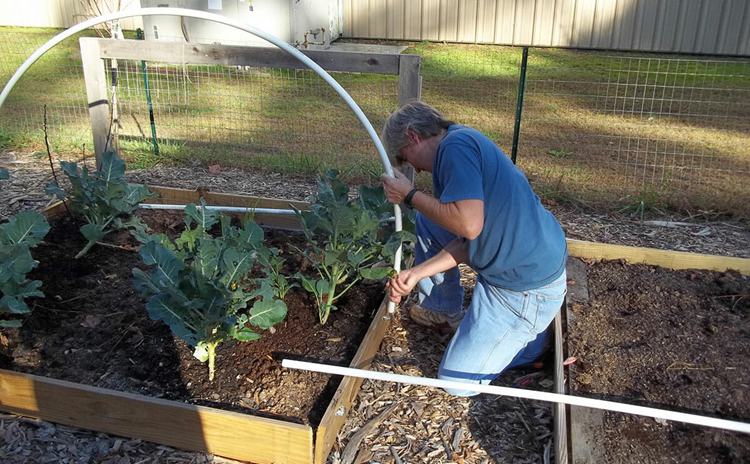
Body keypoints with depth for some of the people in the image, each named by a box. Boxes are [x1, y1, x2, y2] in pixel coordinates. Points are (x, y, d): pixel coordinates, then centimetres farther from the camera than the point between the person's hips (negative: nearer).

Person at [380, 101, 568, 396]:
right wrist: (417, 273, 3)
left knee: (458, 382, 2)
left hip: (528, 286, -10)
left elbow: (469, 225, -30)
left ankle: (531, 331, 16)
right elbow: (465, 241, 7)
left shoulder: (456, 144, -21)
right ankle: (446, 311, 30)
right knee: (427, 224, 18)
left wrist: (409, 196, -16)